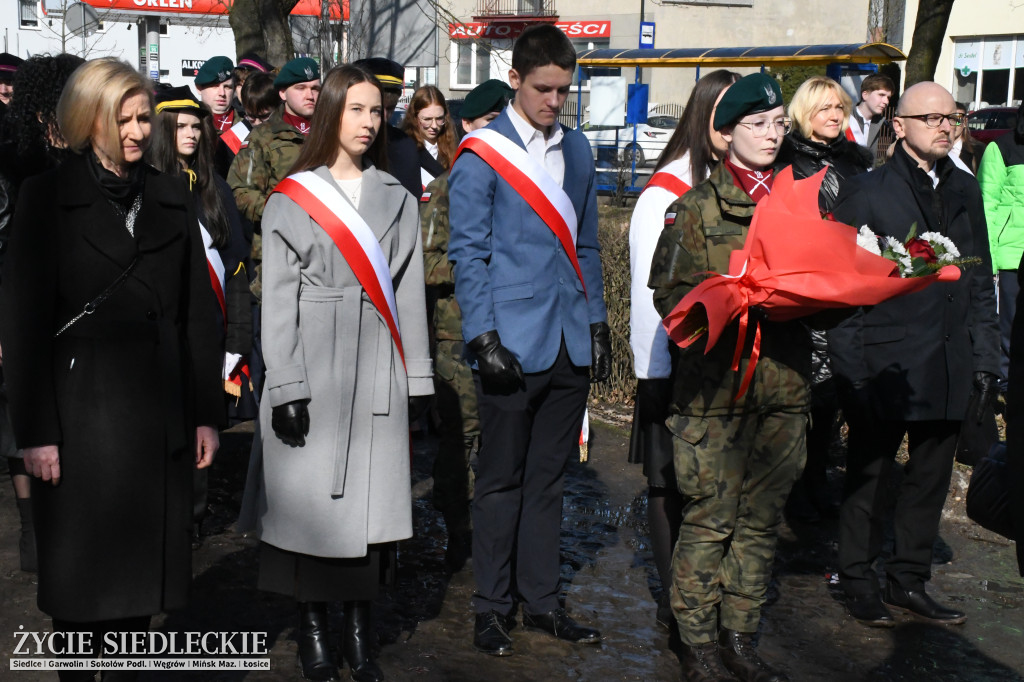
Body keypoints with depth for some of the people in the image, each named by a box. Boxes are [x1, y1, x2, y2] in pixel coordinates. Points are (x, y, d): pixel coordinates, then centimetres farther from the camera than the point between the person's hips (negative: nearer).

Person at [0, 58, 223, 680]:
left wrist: (207, 413, 5)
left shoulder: (171, 201, 10)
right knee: (82, 567, 5)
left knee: (145, 559, 8)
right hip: (81, 412, -3)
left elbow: (198, 313, 10)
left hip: (160, 412, 3)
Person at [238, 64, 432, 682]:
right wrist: (285, 387, -9)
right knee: (311, 495, 1)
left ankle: (359, 632, 15)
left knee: (371, 496, 3)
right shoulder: (291, 199, 3)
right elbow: (278, 300, -2)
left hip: (377, 371, 2)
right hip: (313, 369, -2)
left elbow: (410, 294, 10)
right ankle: (313, 630, 16)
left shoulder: (397, 198, 12)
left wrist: (417, 377, 5)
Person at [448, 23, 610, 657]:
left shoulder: (578, 149, 13)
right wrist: (484, 338, -13)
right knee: (502, 480, 5)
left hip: (571, 342, 5)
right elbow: (468, 254, -6)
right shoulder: (481, 157, -5)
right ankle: (493, 607, 18)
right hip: (513, 344, -5)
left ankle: (542, 599, 24)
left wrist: (598, 321, 12)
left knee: (548, 478, 13)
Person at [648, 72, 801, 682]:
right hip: (717, 380, -4)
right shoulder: (698, 207, 1)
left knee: (762, 517, 9)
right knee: (711, 517, -2)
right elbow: (670, 293, -5)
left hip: (784, 379, 4)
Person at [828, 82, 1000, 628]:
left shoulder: (964, 190, 12)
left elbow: (981, 283, 15)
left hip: (948, 364, 5)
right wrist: (851, 365, -11)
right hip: (883, 363, -5)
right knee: (869, 475, 7)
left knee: (931, 476, 13)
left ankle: (909, 582, 27)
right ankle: (858, 582, 22)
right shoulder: (866, 192, -5)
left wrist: (985, 358, 9)